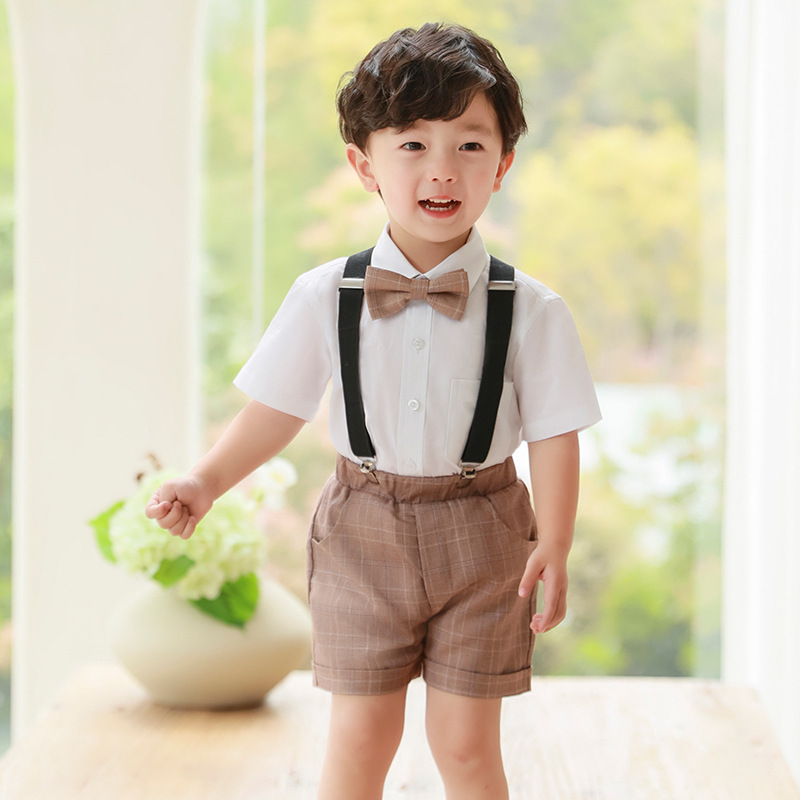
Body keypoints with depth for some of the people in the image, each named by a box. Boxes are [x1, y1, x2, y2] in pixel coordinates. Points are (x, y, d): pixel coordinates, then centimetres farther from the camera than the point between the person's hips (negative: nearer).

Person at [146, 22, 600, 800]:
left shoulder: (529, 310, -9)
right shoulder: (324, 297, -6)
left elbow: (553, 434, -7)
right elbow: (277, 408, 2)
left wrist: (552, 547, -16)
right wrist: (205, 481, -9)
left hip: (480, 534, -1)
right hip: (362, 532, 1)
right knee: (359, 736, 7)